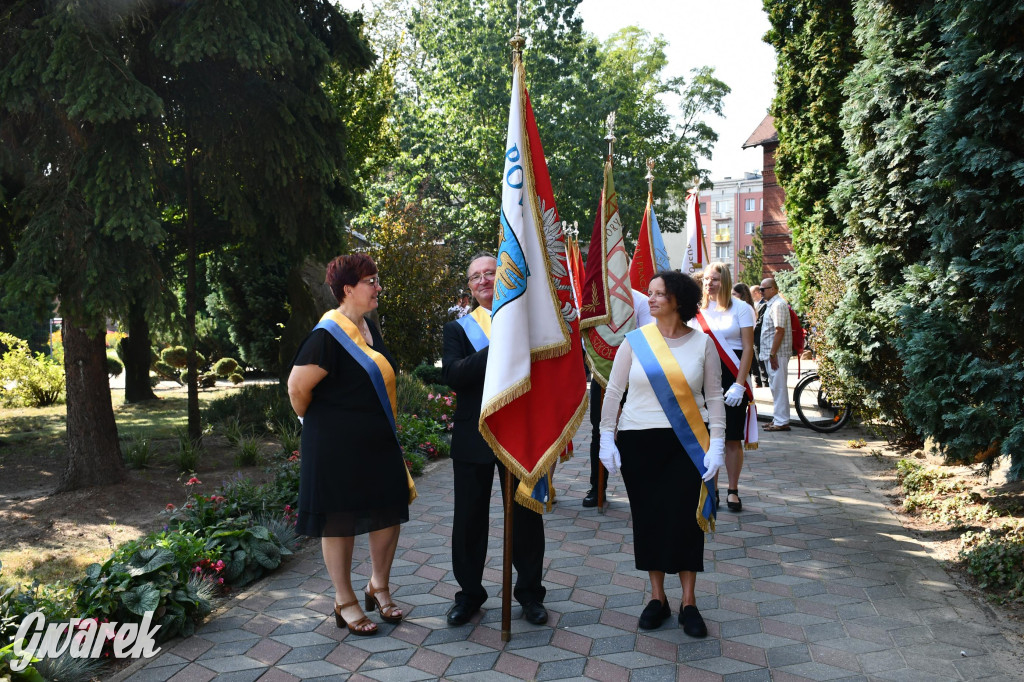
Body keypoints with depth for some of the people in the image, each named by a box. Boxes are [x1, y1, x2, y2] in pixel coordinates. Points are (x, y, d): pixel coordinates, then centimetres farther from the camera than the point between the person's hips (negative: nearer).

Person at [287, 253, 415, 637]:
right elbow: (297, 387, -18)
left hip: (378, 443, 8)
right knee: (339, 521, 5)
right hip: (337, 446, -8)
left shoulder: (369, 329, 9)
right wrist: (316, 422, -2)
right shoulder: (328, 335, -18)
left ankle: (379, 587, 30)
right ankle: (345, 602, 19)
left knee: (389, 513, 10)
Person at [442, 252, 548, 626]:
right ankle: (469, 593, 26)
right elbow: (452, 375, -13)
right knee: (470, 518, 8)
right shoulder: (458, 328, 5)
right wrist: (498, 348, -21)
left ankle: (529, 592, 26)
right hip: (474, 437, 0)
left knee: (527, 514, 9)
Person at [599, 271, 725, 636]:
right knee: (647, 517, 6)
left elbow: (714, 397, 4)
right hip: (638, 441, 1)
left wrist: (717, 444, -3)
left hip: (687, 443, -1)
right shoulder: (634, 340, 1)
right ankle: (657, 598, 20)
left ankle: (689, 603, 13)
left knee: (685, 517, -1)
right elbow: (613, 391, 5)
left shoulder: (702, 343, 2)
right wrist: (607, 437, -1)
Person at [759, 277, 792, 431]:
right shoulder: (771, 304, 17)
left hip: (777, 353, -10)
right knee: (775, 386, 14)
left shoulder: (778, 305, -15)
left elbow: (780, 331, -21)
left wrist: (773, 354, -22)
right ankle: (778, 419, 22)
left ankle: (781, 421, -3)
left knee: (778, 387, -7)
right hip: (771, 353, 10)